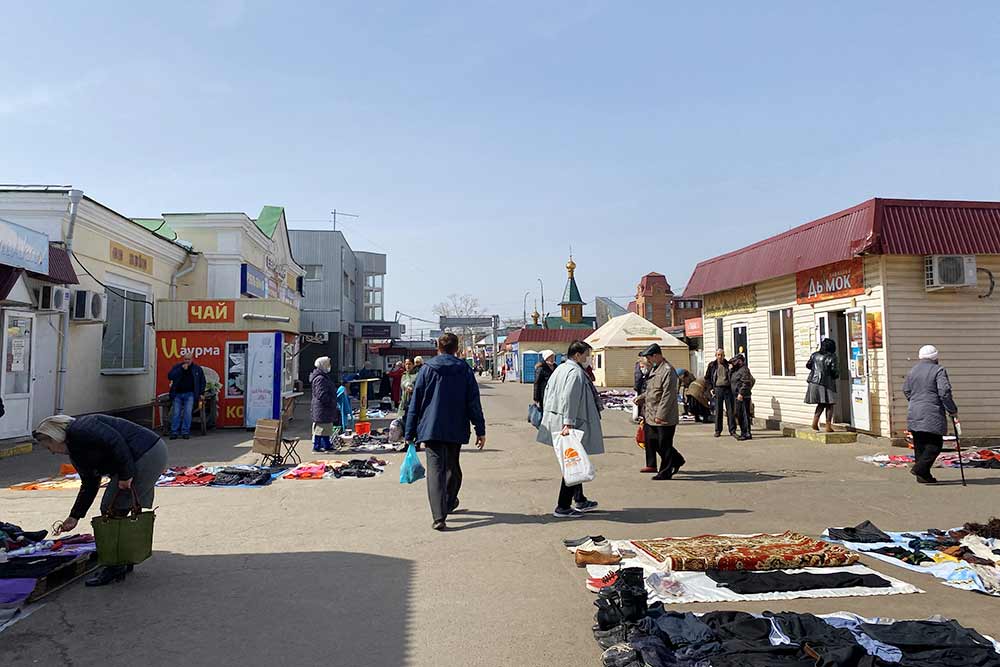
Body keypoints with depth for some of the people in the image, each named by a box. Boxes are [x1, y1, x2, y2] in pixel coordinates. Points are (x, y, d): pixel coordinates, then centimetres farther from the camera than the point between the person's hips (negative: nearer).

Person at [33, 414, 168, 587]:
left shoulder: (80, 430, -10)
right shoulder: (75, 452, 21)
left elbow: (116, 441, -22)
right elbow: (89, 485, 23)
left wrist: (126, 474, -21)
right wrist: (74, 517, 23)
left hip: (145, 454, -10)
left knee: (112, 509, -4)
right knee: (117, 511, 16)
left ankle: (116, 567, 5)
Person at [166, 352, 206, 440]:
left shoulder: (197, 369, 8)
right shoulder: (177, 366, 8)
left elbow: (202, 382, 16)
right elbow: (170, 376, -7)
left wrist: (201, 393, 8)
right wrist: (181, 369, -13)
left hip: (189, 394, -1)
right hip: (177, 394, 1)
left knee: (188, 413, -11)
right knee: (176, 413, -3)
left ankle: (185, 432, -8)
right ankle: (174, 432, 0)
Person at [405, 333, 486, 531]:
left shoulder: (427, 369, 2)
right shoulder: (465, 370, 3)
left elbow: (415, 403, 1)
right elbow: (474, 403, 1)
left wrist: (410, 433, 6)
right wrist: (480, 431, 4)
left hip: (431, 429, -2)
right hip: (456, 430, 2)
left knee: (435, 470, -5)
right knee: (453, 467, 21)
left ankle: (439, 517, -18)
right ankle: (449, 503, 39)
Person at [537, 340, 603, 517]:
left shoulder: (560, 369, 14)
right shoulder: (576, 373, -17)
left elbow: (547, 391, 19)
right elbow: (569, 399, -27)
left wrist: (548, 418, 23)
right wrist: (568, 423, -30)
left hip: (555, 423, 10)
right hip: (572, 428, -10)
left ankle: (580, 501, 31)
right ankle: (562, 507, 2)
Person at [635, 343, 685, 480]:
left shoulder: (668, 371, -18)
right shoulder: (654, 369, 14)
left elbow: (668, 395, -22)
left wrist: (660, 415, -23)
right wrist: (642, 397, 11)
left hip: (664, 418, -10)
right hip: (651, 416, 10)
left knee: (664, 445, 1)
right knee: (651, 441, 14)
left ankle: (665, 472, 13)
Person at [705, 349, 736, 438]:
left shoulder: (728, 364, 4)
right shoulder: (712, 365, 7)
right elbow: (707, 378, 14)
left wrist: (733, 387, -1)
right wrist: (710, 388, 4)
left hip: (728, 389, -1)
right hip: (717, 389, 1)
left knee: (730, 410, -1)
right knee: (718, 411, 5)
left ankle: (732, 430, 5)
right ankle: (718, 430, 13)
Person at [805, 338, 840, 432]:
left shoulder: (815, 355, 5)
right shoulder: (832, 357, -8)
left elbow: (808, 365, 14)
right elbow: (833, 371, -12)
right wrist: (837, 374, 10)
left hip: (814, 382, 5)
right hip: (826, 383, -5)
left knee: (821, 404, 18)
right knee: (829, 405, 6)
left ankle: (815, 422, 8)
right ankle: (828, 426, 5)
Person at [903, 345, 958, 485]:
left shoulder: (913, 370, 12)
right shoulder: (938, 370, -8)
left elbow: (906, 390, 20)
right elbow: (945, 393, -14)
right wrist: (952, 410, -4)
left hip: (914, 414, 7)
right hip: (932, 414, -7)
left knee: (919, 445, 10)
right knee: (935, 443, 1)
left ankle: (923, 475, 13)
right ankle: (920, 468, -13)